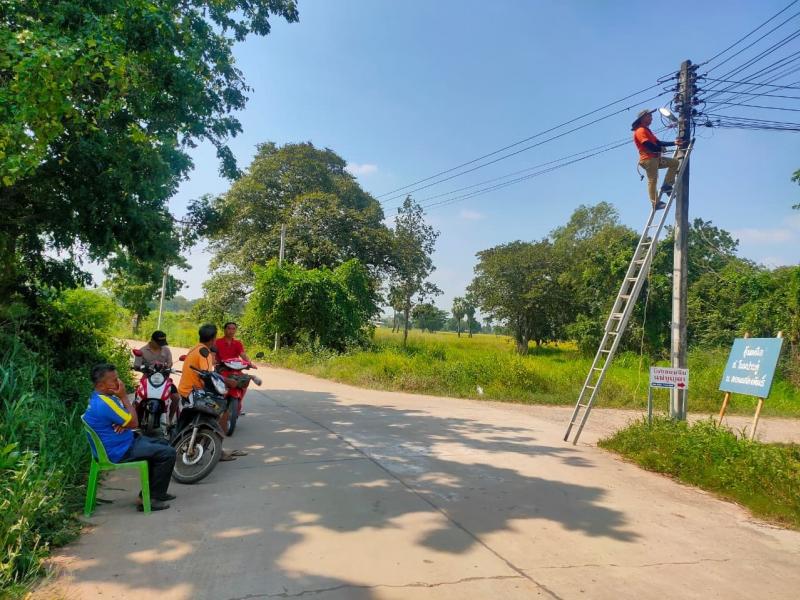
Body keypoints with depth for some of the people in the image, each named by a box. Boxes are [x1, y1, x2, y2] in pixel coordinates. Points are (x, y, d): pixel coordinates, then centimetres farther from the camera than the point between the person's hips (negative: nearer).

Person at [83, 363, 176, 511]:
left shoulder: (98, 397, 6)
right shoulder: (104, 404, -28)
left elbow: (128, 420, 14)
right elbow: (134, 423, -20)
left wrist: (123, 423, -11)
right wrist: (124, 396, -18)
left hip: (124, 441, 11)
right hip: (119, 451, -11)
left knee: (162, 445, 20)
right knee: (168, 453, -13)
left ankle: (151, 491, 25)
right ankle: (150, 499, -4)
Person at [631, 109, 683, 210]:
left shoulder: (647, 130, 25)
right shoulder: (641, 131, -8)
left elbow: (658, 143, 18)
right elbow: (649, 146, -19)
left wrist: (674, 143, 9)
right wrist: (661, 149, -6)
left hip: (656, 158, 10)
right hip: (648, 159, -10)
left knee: (675, 162, 10)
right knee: (652, 180, -10)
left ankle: (667, 185, 3)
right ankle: (656, 203, -9)